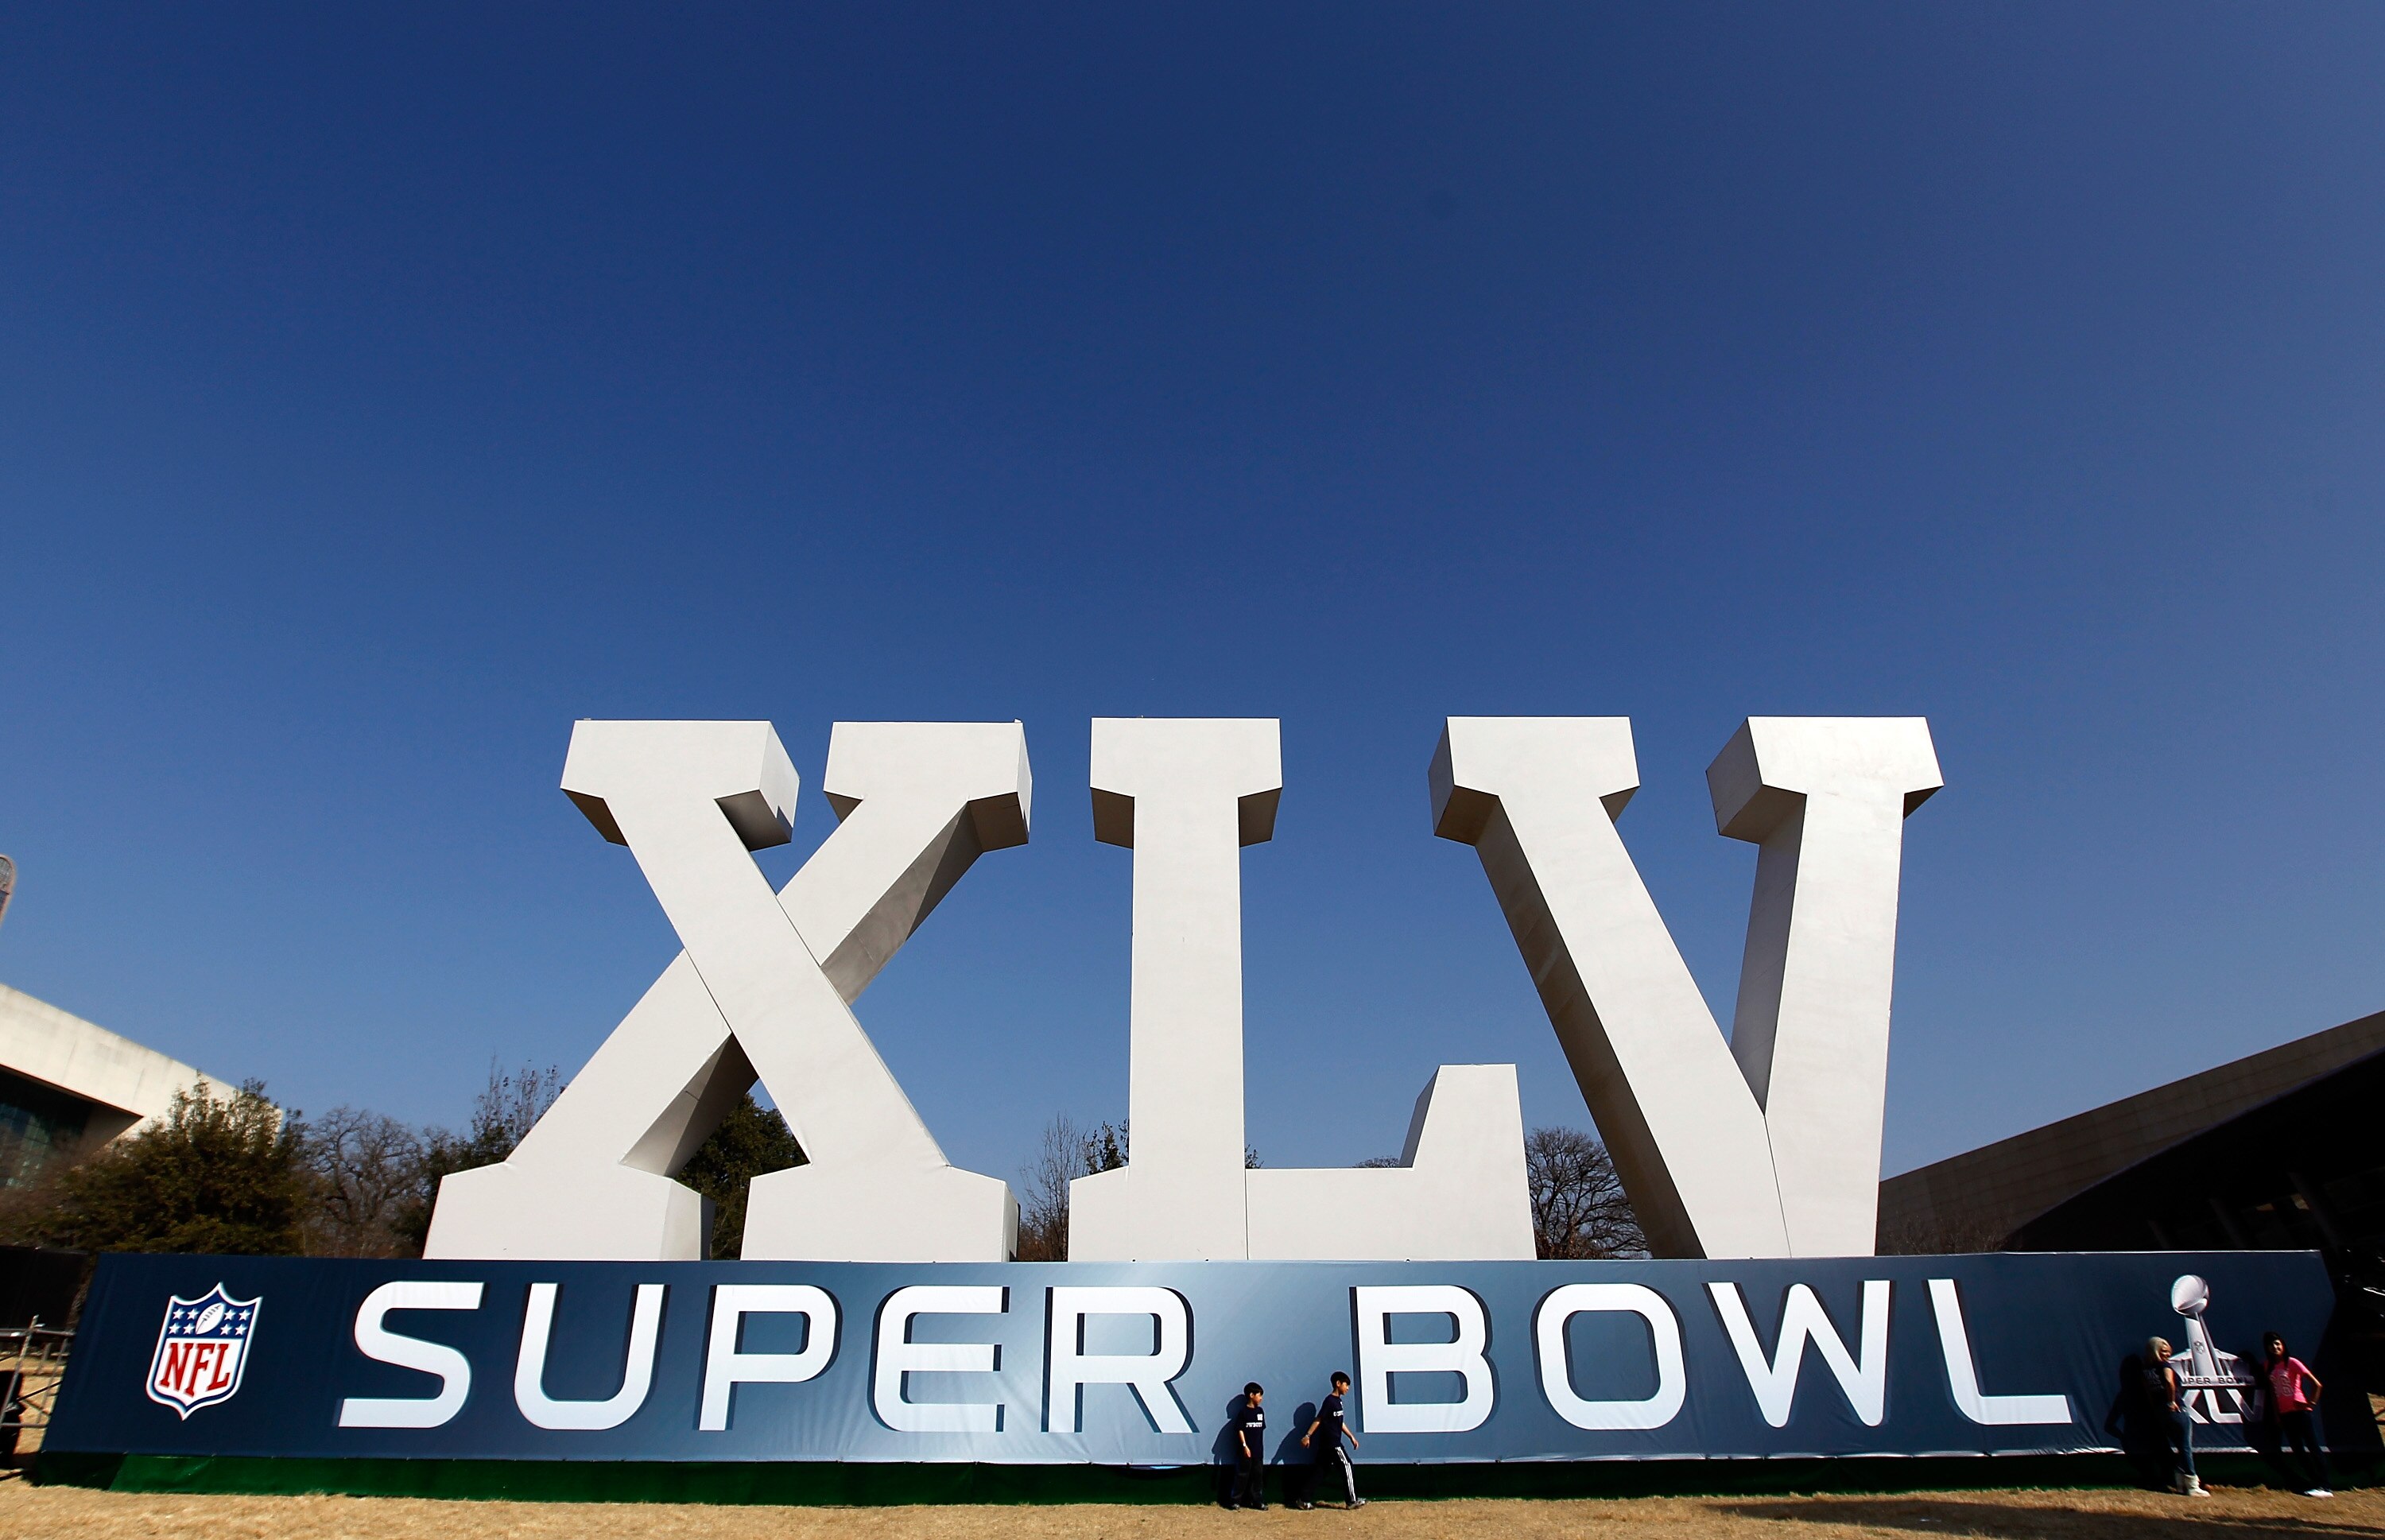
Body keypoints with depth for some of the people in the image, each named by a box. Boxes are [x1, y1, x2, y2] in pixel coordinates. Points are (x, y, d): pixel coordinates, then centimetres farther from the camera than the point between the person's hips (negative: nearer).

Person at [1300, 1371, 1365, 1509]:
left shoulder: (1337, 1401, 13)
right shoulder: (1330, 1401, -16)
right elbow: (1318, 1419, -19)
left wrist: (1351, 1437, 20)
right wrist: (1307, 1436, -21)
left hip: (1326, 1444, 9)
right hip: (1331, 1443, -9)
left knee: (1320, 1470, 9)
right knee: (1346, 1466, -2)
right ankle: (1351, 1500, 5)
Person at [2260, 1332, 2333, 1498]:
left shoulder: (2292, 1363, -7)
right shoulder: (2268, 1366, 9)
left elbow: (2317, 1384, -10)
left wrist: (2311, 1403, -8)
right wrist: (2276, 1414, 9)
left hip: (2300, 1411, -6)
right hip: (2284, 1414, 6)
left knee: (2313, 1446, -8)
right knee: (2298, 1450, 6)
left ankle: (2323, 1486, -8)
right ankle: (2315, 1483, 12)